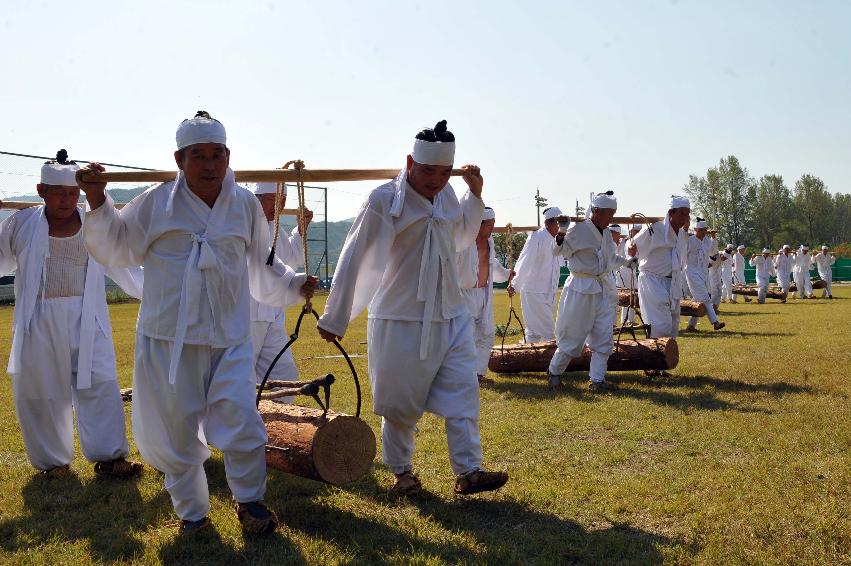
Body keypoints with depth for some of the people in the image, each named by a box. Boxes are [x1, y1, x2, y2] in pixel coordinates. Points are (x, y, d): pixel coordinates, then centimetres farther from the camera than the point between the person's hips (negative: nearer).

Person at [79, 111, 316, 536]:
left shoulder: (246, 204, 4)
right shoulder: (156, 202, -1)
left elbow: (262, 265, 17)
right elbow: (115, 247, 10)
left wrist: (293, 285, 5)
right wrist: (97, 203, -3)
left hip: (229, 337, 0)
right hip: (168, 337, 0)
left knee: (240, 419, -10)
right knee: (176, 428, 7)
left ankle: (249, 501, 13)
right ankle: (191, 511, 27)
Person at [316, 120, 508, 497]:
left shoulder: (447, 195, 6)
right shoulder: (384, 200, -13)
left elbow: (463, 238, 26)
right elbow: (353, 259, -10)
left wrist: (475, 194, 12)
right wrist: (335, 318, -8)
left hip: (451, 317, 6)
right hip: (400, 320, -5)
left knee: (463, 392, -2)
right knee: (400, 401, 6)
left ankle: (468, 472, 3)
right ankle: (401, 471, 24)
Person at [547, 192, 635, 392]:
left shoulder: (606, 233, 11)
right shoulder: (579, 229, -12)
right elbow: (559, 251, -14)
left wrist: (627, 261, 27)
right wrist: (561, 235, -31)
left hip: (603, 289, 7)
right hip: (581, 289, -7)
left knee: (603, 335, 2)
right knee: (573, 334, 0)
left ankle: (596, 379, 8)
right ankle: (555, 371, 19)